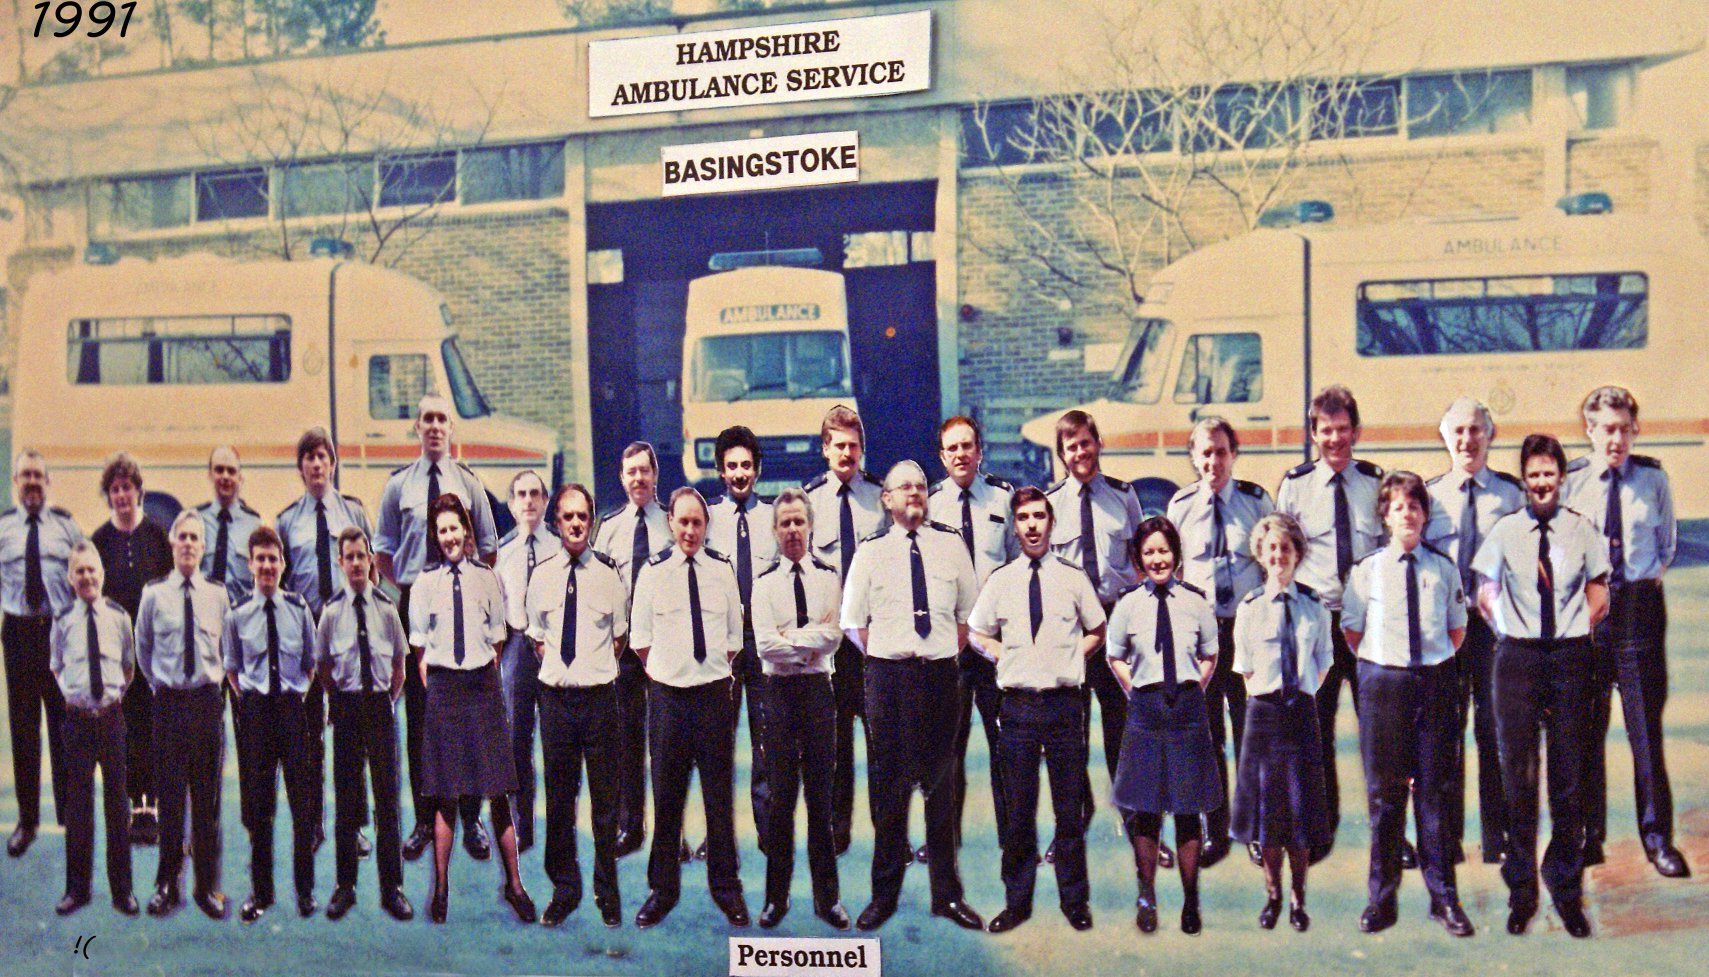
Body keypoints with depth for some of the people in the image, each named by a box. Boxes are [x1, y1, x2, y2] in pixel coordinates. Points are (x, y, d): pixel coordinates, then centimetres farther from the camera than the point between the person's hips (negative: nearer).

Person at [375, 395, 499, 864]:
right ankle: (424, 820, 12)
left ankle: (471, 820, 10)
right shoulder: (398, 484, 5)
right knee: (418, 714, 4)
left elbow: (488, 549, 9)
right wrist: (404, 587, 2)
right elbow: (382, 552, 11)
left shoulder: (470, 482, 5)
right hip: (414, 602, 0)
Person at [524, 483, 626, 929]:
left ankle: (608, 892, 18)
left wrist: (599, 671, 3)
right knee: (558, 798, 9)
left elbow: (620, 636, 8)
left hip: (599, 696, -2)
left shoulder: (609, 573, -2)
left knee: (605, 799, 5)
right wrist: (550, 668, 5)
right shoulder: (541, 574, 4)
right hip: (555, 696, 2)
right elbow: (535, 635, 15)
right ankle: (564, 888, 22)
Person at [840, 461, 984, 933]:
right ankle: (884, 892, 14)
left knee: (941, 783, 8)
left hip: (942, 673, 1)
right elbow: (852, 621, 7)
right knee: (888, 785, 3)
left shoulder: (950, 544, 6)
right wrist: (882, 653, 0)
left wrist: (953, 651, 5)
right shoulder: (870, 551, 2)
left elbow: (968, 610, 13)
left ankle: (947, 894, 16)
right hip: (888, 676, -1)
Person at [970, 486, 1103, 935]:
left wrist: (1072, 657, 1)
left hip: (1064, 701, -1)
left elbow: (1097, 631, 15)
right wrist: (1006, 659, 3)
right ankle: (1017, 901, 16)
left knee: (1070, 809, 5)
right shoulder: (1000, 580, 5)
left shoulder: (1073, 577, 2)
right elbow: (977, 633, 17)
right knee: (1017, 811, 6)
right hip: (1018, 704, 1)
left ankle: (1075, 901, 17)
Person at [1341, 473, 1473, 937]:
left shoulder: (1444, 568, 5)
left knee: (1435, 790, 4)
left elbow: (1457, 627, 15)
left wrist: (1440, 664, 7)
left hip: (1436, 681, 1)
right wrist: (1376, 665, 5)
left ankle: (1444, 898, 13)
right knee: (1384, 791, 4)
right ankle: (1382, 898, 12)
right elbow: (1351, 629, 10)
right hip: (1382, 683, -1)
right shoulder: (1366, 570, 1)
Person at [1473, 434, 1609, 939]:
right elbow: (1485, 595, 12)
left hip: (1571, 656, 0)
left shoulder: (1582, 531, 1)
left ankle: (1567, 889, 18)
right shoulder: (1505, 531, 1)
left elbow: (1599, 596, 11)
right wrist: (1510, 632, 4)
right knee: (1518, 773, 0)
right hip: (1518, 656, 0)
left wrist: (1576, 634, 3)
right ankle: (1521, 891, 12)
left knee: (1569, 775, 4)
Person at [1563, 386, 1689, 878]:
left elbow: (1667, 542, 14)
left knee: (1646, 725, 0)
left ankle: (1657, 837, 11)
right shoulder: (1569, 482, 0)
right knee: (1587, 727, 6)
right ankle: (1589, 834, 17)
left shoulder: (1653, 479, 2)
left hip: (1640, 604, 0)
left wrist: (1652, 575, 1)